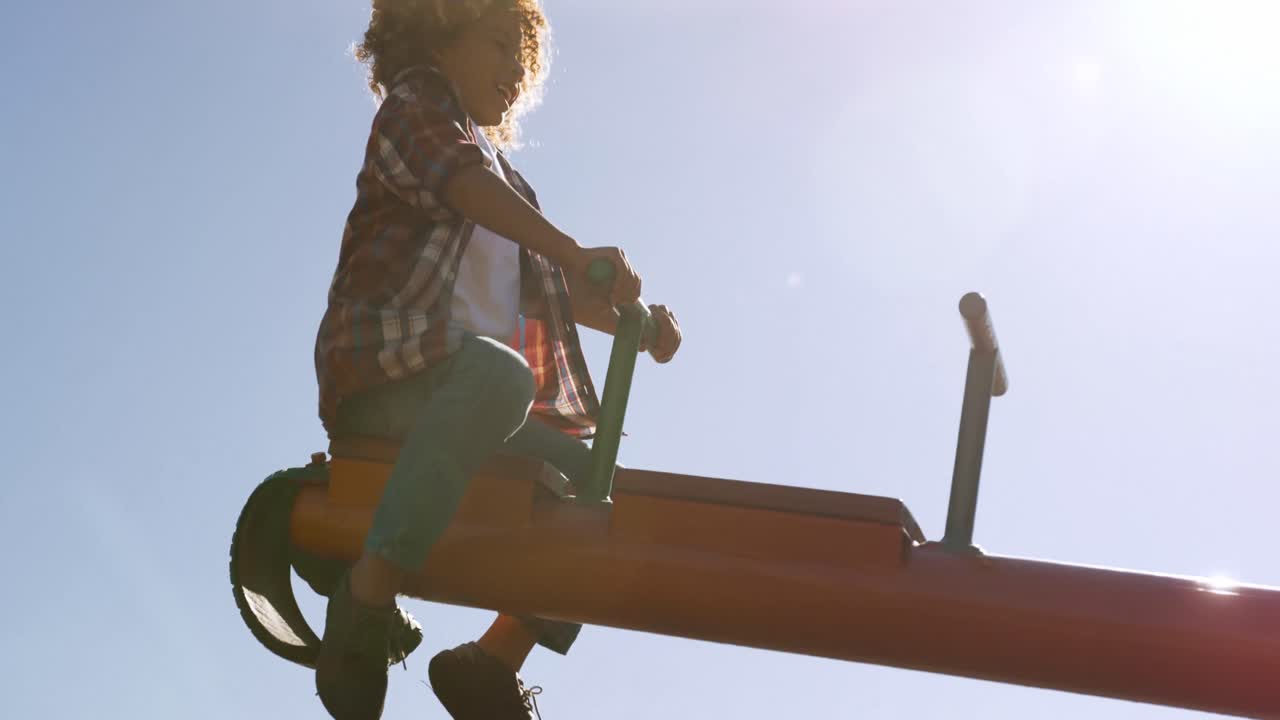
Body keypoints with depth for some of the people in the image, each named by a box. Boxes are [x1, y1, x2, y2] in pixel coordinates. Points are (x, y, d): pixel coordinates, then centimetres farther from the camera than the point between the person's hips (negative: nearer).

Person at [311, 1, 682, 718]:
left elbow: (549, 285, 22)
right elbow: (462, 181, -16)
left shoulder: (500, 166, 31)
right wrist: (575, 250, -29)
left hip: (482, 381, 9)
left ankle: (494, 660, 1)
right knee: (499, 372, -38)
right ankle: (367, 602, -39)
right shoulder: (416, 102, 8)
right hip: (392, 366, -9)